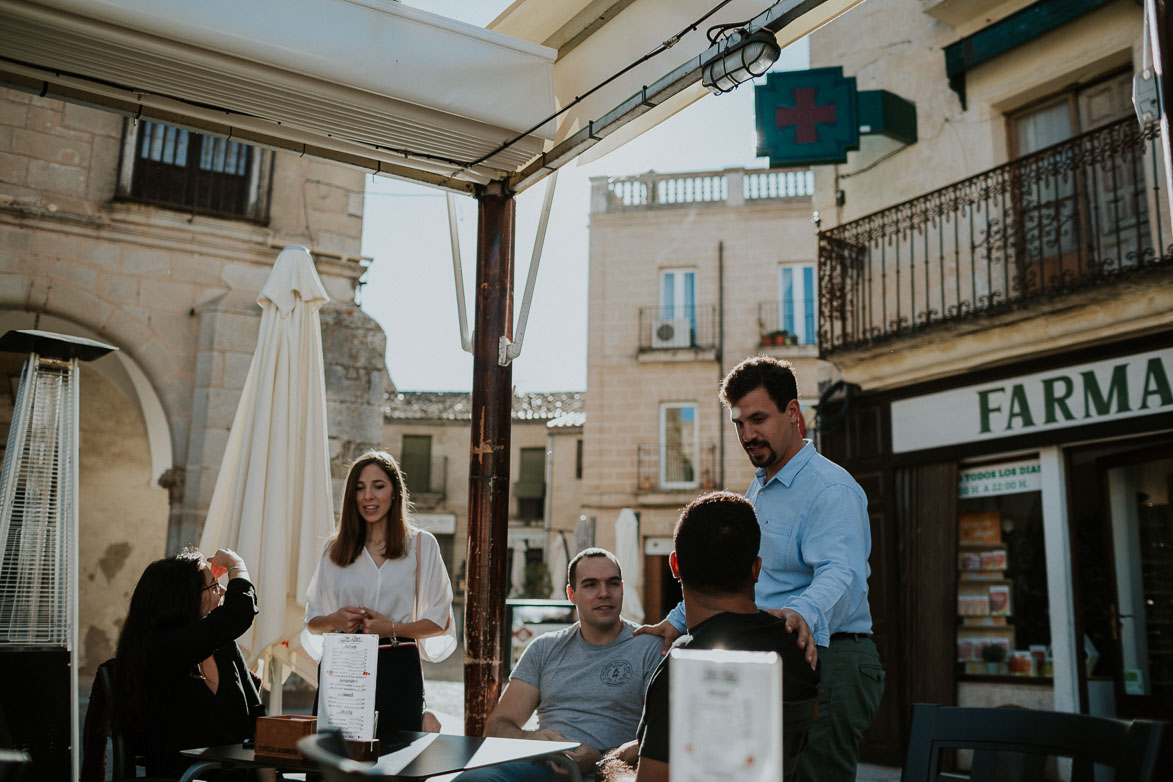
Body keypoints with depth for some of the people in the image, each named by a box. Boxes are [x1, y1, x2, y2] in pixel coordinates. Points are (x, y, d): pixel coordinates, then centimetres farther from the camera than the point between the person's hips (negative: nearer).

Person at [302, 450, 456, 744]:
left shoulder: (422, 544, 3)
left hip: (398, 670, -2)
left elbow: (440, 620, 1)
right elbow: (312, 622, 13)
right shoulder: (335, 549, 11)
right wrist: (334, 620, -7)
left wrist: (392, 628, -13)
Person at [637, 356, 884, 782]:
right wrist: (679, 620, 23)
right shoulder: (758, 489, 19)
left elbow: (840, 574, -29)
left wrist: (804, 612, -49)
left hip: (826, 663, -9)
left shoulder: (830, 488, -13)